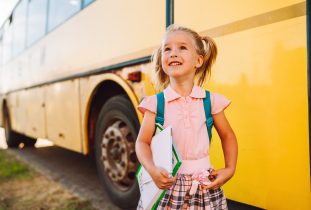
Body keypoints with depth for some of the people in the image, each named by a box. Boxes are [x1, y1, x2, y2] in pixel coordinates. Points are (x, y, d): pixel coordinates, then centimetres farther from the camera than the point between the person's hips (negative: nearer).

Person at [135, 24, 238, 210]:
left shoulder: (210, 100, -4)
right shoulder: (156, 103, -7)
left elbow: (227, 136, 9)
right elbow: (143, 142, -4)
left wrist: (230, 169, 0)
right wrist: (152, 170, -20)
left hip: (204, 185, 1)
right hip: (167, 183, 0)